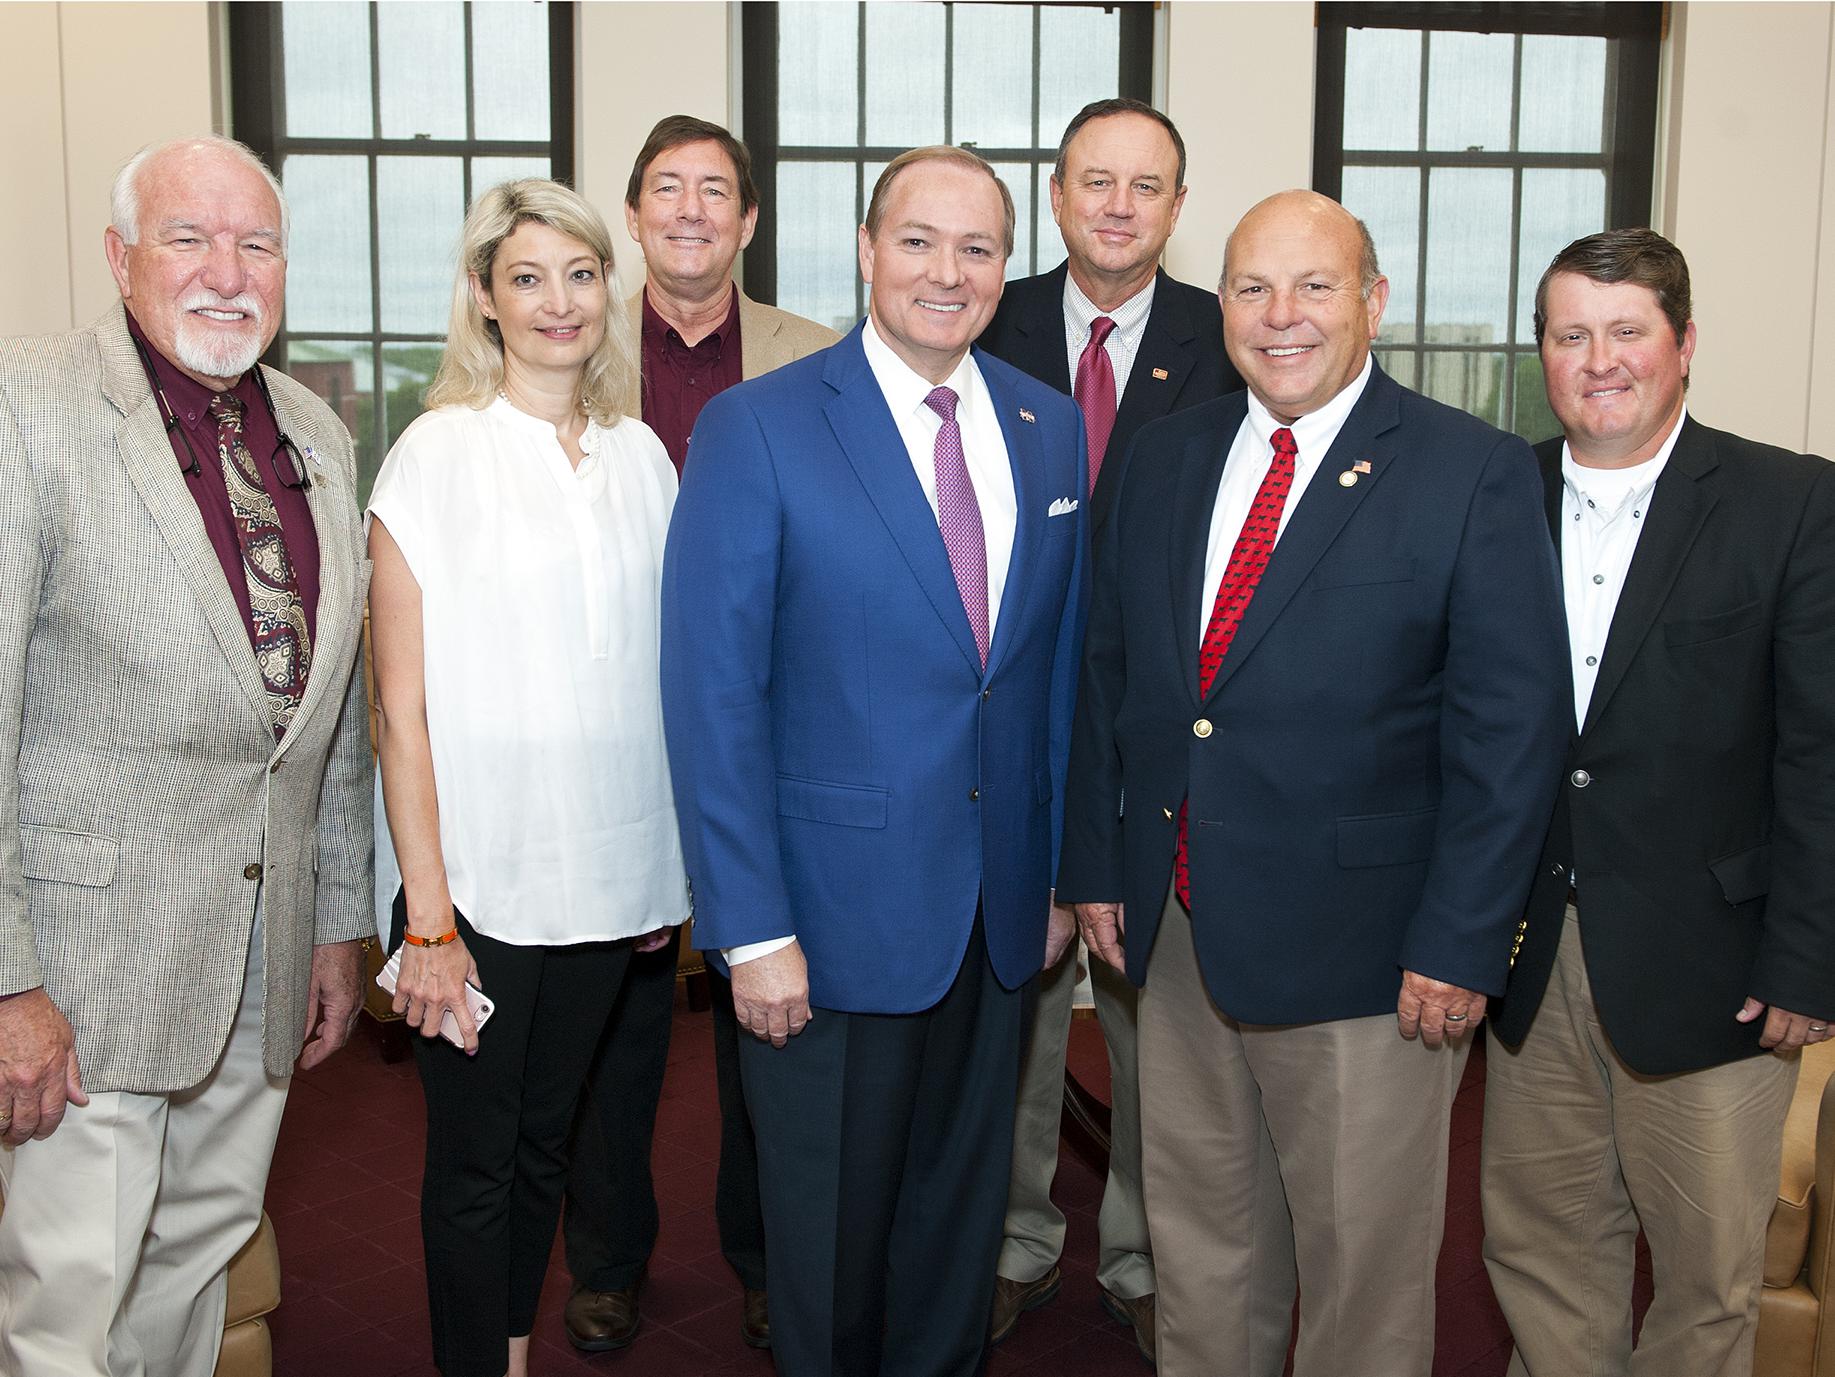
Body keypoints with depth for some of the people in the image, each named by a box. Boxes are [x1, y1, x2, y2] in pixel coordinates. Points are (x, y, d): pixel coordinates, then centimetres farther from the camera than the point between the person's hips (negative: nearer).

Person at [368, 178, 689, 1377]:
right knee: (475, 1162, 9)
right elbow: (403, 708, -9)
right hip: (478, 875, -4)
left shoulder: (641, 455, 6)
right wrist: (429, 916, -12)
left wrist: (671, 864, 7)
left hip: (606, 872, 4)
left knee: (545, 1142, 18)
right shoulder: (436, 456, -7)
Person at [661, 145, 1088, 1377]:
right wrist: (751, 927, -15)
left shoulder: (1054, 429, 5)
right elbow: (714, 694, -12)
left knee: (961, 1219, 20)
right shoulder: (755, 428, -10)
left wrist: (1060, 869, 9)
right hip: (835, 911, -4)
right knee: (831, 1231, 14)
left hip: (1002, 911, 4)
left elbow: (1061, 663, 10)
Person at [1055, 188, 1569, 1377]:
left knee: (1365, 1269, 13)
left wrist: (1461, 943, -14)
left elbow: (1511, 728, -11)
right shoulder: (1167, 456, 7)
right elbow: (1108, 671, 11)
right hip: (1176, 932, 5)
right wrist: (1095, 862, 8)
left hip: (1364, 956, -4)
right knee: (1198, 1242, 21)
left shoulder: (1476, 474, -9)